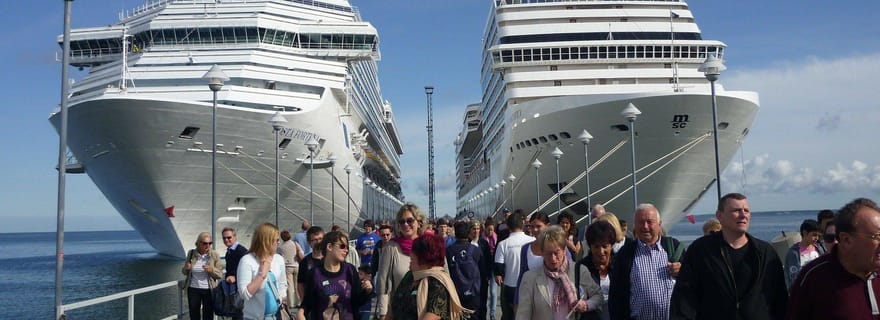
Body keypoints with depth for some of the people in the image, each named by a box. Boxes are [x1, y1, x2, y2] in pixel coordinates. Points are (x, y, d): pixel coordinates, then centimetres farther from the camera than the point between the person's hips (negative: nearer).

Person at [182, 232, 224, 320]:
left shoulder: (214, 255, -7)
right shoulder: (191, 253, 0)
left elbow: (220, 274, -6)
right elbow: (185, 272, 10)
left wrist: (212, 270, -25)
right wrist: (186, 268, -13)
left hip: (208, 290, -2)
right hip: (193, 290, 2)